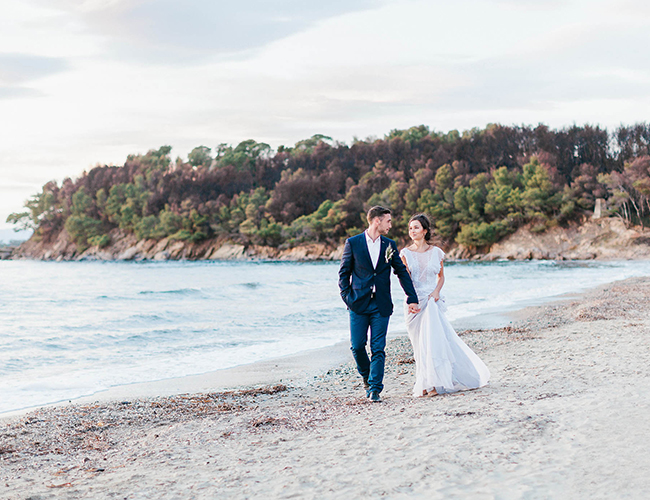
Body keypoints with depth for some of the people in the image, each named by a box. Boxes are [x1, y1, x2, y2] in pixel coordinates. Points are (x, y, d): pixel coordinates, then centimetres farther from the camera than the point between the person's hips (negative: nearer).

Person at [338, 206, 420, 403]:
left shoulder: (389, 245, 8)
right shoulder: (353, 243, 0)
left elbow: (402, 272, 11)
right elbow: (344, 272, 4)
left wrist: (412, 298, 6)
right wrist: (346, 296, -6)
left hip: (381, 305, 1)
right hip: (359, 304, -1)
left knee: (378, 348, -2)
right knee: (357, 346, 2)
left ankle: (374, 389, 2)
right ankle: (366, 376, 29)